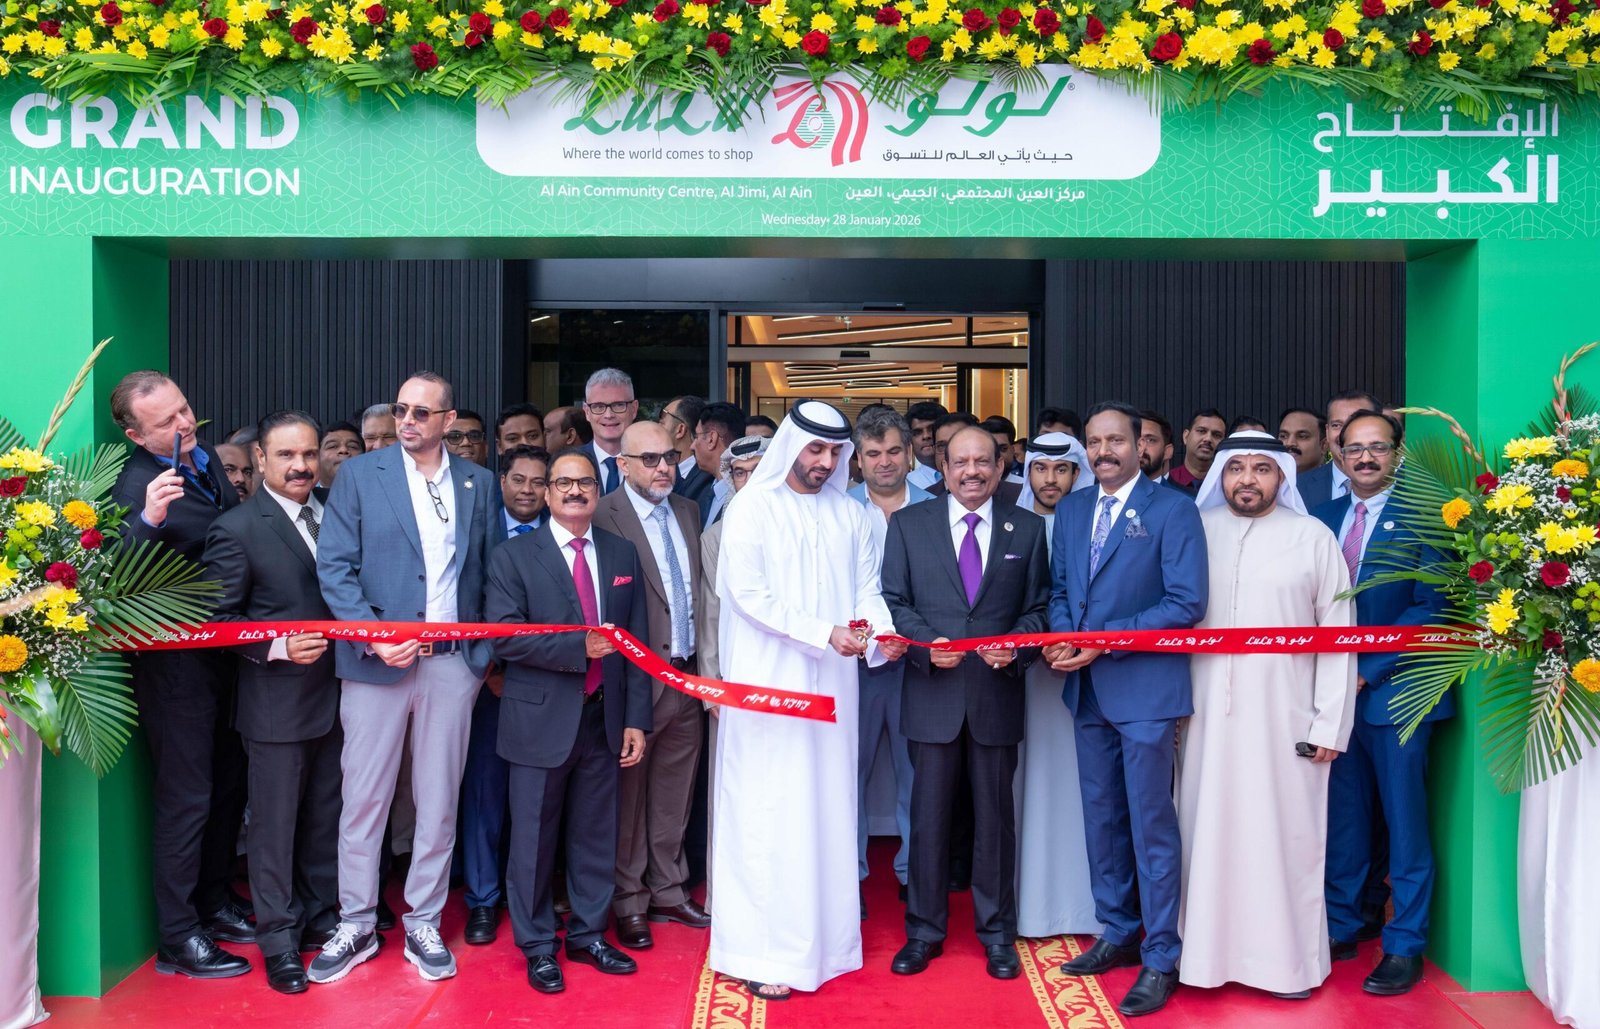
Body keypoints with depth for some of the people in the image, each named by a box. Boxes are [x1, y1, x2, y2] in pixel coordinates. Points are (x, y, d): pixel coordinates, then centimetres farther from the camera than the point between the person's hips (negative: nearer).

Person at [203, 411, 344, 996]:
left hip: (335, 694, 5)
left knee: (325, 817, 17)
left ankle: (321, 917, 33)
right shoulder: (237, 529, -11)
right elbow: (220, 617, -10)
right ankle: (278, 938, 21)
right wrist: (278, 646, -22)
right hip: (277, 701, -5)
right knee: (274, 824, 7)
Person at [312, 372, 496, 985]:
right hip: (376, 660, -1)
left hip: (452, 662, 2)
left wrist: (486, 653, -1)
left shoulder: (477, 483, 7)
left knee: (439, 800, 9)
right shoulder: (359, 474, 1)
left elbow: (485, 572, 7)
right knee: (364, 796, 6)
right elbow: (334, 566, -4)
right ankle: (356, 924, 22)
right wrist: (374, 636, -14)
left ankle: (424, 922, 23)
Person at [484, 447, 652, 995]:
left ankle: (588, 934, 31)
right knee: (534, 837, 8)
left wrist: (636, 719, 2)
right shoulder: (514, 556, -4)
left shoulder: (622, 554, 7)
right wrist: (579, 646, -22)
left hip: (603, 718, 3)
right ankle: (538, 945, 24)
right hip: (541, 719, -3)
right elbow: (504, 636, -14)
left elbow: (636, 641, 7)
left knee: (597, 833, 13)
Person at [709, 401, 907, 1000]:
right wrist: (824, 633, -19)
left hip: (831, 683, 5)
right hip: (768, 682, -5)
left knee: (828, 808, 10)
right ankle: (761, 952, 5)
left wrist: (882, 630, -13)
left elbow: (866, 587, 9)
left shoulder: (849, 513, 11)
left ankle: (824, 937, 21)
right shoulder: (752, 508, -4)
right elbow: (748, 595, -12)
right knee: (767, 814, -2)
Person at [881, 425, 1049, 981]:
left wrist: (1016, 644, -13)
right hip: (932, 693, 0)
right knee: (928, 815, 7)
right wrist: (926, 643, -14)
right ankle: (924, 930, 22)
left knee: (995, 815, 10)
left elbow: (1038, 606, 6)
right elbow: (893, 600, 2)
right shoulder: (909, 524, 4)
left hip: (997, 693, 1)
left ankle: (997, 933, 26)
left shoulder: (1027, 528, 6)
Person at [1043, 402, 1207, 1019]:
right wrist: (1061, 635, -6)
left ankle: (1161, 960, 14)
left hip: (1145, 688, -6)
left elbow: (1187, 603, -14)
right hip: (1087, 689, 6)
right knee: (1101, 819, 15)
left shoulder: (1173, 511, -8)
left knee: (1151, 825, 1)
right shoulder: (1070, 510, 11)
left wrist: (1105, 641, -18)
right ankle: (1117, 934, 30)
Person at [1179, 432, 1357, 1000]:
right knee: (1210, 830, 6)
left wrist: (1330, 724, -4)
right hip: (1208, 715, 2)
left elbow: (1338, 633, 1)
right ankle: (1210, 949, 18)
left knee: (1284, 836, 2)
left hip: (1283, 718, -2)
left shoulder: (1314, 537, 2)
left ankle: (1289, 961, 15)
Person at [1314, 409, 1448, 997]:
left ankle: (1405, 949, 14)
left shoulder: (1420, 518, -6)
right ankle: (1340, 930, 25)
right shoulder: (1324, 519, 11)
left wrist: (1367, 671, -14)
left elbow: (1430, 609, -11)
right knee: (1343, 820, 13)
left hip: (1393, 692, -5)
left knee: (1405, 822, 3)